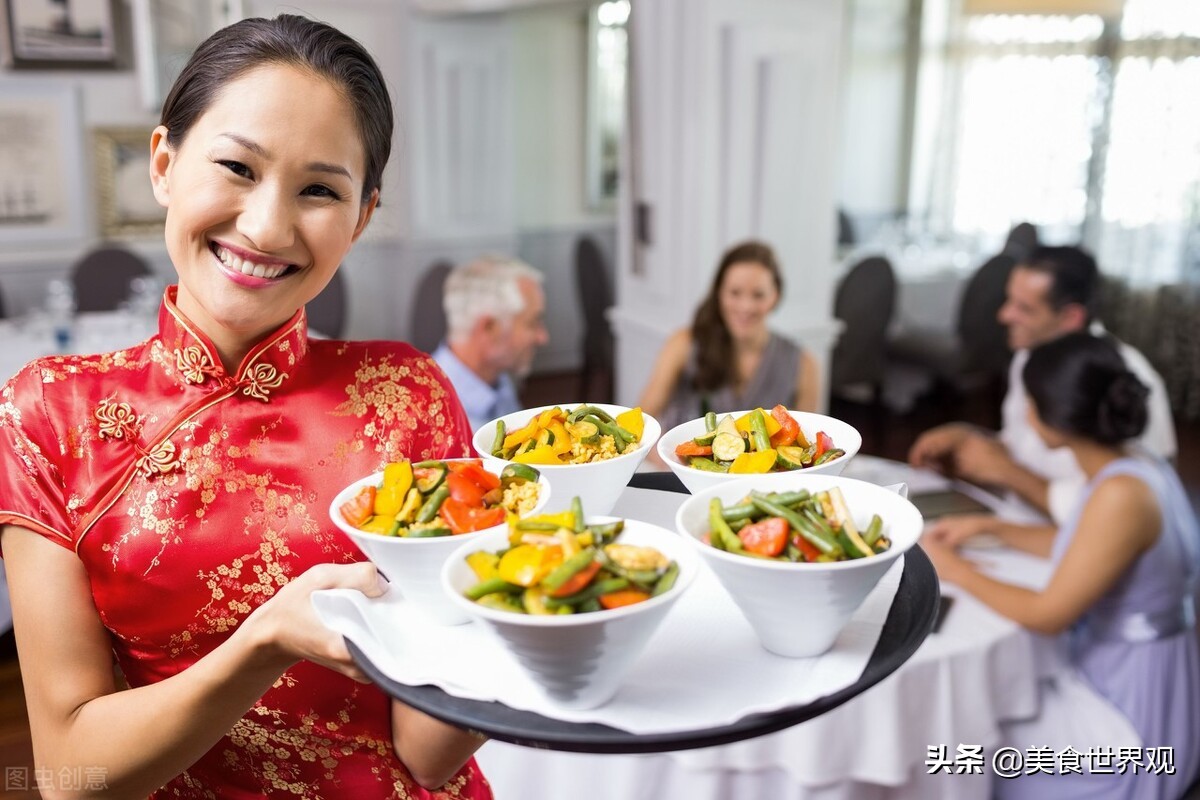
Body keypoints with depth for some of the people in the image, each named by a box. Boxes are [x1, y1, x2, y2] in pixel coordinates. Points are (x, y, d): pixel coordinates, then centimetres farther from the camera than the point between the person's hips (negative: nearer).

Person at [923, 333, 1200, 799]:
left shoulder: (1122, 494, -29)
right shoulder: (1130, 465, -2)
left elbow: (1048, 615, -24)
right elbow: (1079, 545, 16)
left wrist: (957, 571, -12)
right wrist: (990, 528, 10)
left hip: (1132, 711, -8)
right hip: (1120, 675, 8)